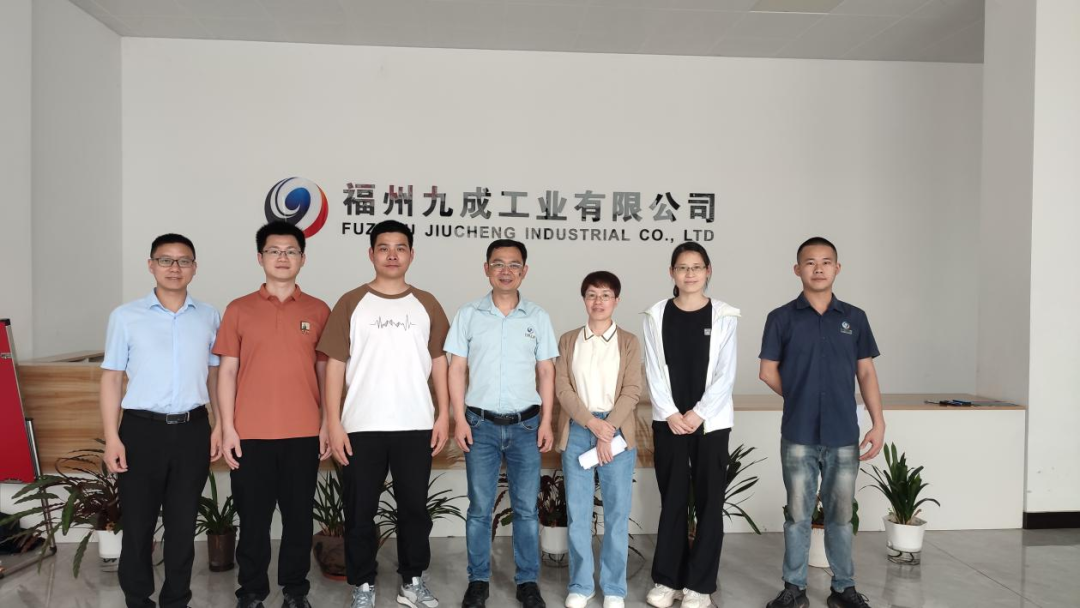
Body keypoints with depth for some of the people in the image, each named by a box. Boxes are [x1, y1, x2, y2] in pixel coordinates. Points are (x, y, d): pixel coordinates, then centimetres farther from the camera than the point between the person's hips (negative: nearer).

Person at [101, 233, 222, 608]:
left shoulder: (209, 317, 6)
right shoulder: (126, 317, 1)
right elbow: (112, 378, 1)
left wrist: (220, 427, 5)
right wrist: (111, 437, -6)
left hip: (193, 429, 2)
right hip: (142, 429, -1)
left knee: (183, 523, 10)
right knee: (138, 523, 7)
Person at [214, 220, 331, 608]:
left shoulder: (319, 311, 5)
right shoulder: (239, 310, 4)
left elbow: (325, 371, 8)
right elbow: (227, 371, 2)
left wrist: (327, 424, 2)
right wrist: (227, 427, -4)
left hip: (304, 433, 1)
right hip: (251, 434, 0)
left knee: (299, 516, 9)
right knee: (253, 518, 8)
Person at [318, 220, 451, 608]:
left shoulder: (426, 305, 7)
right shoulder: (351, 303, 1)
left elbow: (438, 362, 8)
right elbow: (335, 364, -2)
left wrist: (444, 415, 1)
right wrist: (333, 422, -7)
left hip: (416, 426, 2)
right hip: (362, 427, -1)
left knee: (414, 508, 10)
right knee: (360, 512, 7)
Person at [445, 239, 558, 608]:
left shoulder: (538, 317, 4)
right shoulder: (468, 315, 1)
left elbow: (546, 373, 6)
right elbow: (456, 370, 1)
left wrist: (546, 421, 0)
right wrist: (460, 418, -6)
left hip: (525, 425, 1)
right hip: (481, 424, -1)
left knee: (526, 508, 7)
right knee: (479, 507, 7)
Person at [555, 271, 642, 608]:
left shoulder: (629, 342, 5)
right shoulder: (568, 340, 8)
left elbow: (632, 391, -3)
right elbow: (562, 388, -1)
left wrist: (608, 431, -13)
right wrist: (592, 423, -14)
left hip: (618, 432, -1)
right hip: (577, 432, 1)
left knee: (617, 512, 3)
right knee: (577, 512, 5)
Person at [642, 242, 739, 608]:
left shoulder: (724, 317, 0)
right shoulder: (656, 316, 4)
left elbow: (725, 375, -4)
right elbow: (654, 372, 1)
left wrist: (698, 414, -12)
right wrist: (670, 414, -9)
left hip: (711, 423, -1)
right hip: (668, 422, 1)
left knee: (709, 503, 3)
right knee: (672, 502, 7)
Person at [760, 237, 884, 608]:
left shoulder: (854, 318, 5)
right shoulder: (782, 318, -1)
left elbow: (866, 373, 6)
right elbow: (768, 372, 3)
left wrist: (879, 423, -1)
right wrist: (801, 399, 6)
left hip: (844, 435, 2)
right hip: (798, 435, -1)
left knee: (840, 515, 11)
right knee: (798, 515, 8)